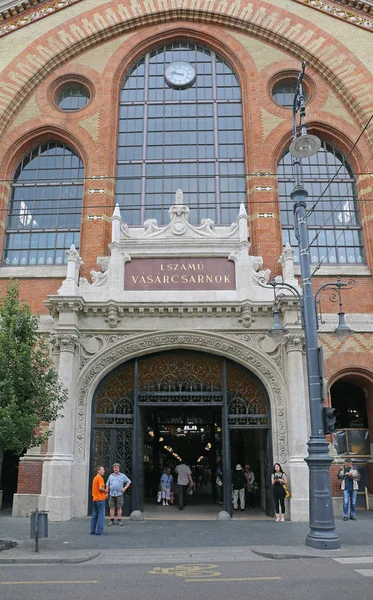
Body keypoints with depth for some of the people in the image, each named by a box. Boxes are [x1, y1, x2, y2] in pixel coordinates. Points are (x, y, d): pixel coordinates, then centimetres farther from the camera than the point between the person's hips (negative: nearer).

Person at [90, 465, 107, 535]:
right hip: (100, 499, -9)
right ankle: (99, 531, -3)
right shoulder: (100, 478, -13)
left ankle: (92, 530, 18)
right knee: (101, 515, -4)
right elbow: (100, 488, -25)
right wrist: (106, 491, -7)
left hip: (95, 499, 9)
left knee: (94, 515, 13)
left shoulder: (95, 478, 15)